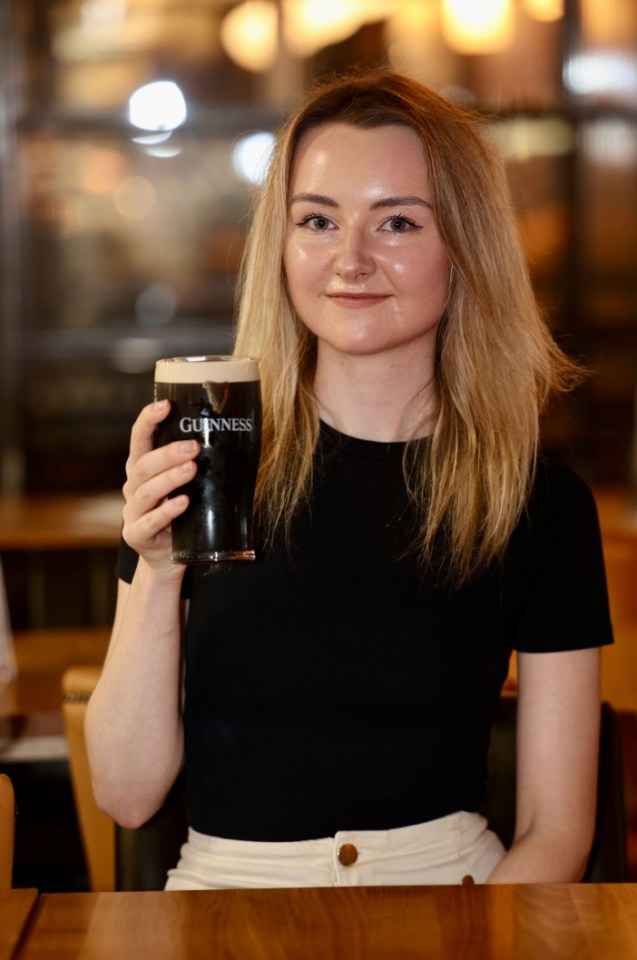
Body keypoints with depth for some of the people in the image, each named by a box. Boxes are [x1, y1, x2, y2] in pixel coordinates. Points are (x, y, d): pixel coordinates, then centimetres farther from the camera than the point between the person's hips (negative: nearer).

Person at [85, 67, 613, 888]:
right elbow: (127, 793, -1)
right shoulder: (204, 461, 0)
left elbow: (554, 827, 3)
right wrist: (157, 574, -14)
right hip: (226, 887, 1)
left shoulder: (538, 502, -1)